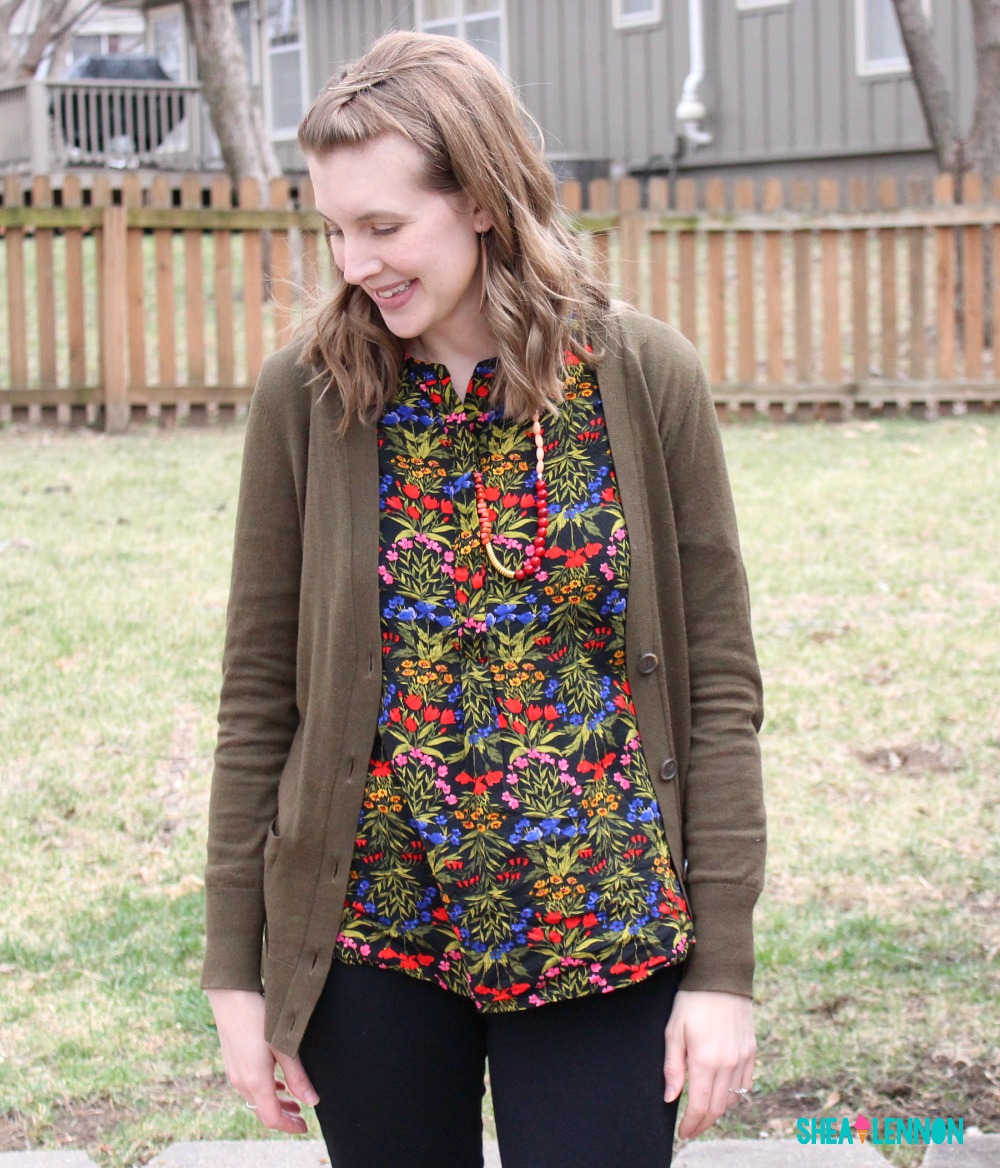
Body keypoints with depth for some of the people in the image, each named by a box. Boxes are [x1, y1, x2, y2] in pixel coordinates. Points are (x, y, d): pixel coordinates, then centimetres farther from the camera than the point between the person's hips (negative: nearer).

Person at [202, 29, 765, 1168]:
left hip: (605, 940, -1)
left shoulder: (645, 380, -5)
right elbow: (259, 693, 1)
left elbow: (718, 684, -3)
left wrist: (723, 969, -5)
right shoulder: (307, 395, -3)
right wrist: (235, 971, 0)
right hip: (371, 937, 1)